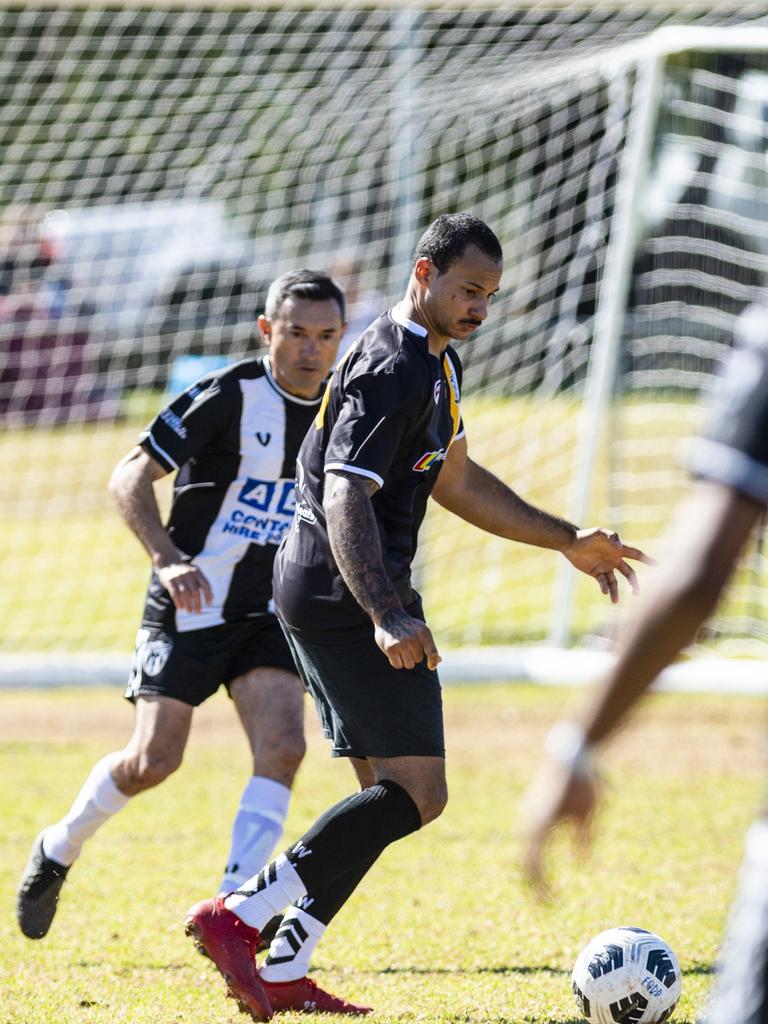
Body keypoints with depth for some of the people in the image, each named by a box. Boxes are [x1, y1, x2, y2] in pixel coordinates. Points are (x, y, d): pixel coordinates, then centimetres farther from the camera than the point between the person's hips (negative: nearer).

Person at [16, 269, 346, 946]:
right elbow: (130, 478, -15)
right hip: (189, 605, -5)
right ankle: (59, 849, 22)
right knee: (154, 760, -6)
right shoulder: (228, 396, -15)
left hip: (269, 611, 5)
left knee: (283, 747, -16)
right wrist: (169, 559, -28)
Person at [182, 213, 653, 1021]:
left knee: (389, 794, 10)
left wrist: (567, 541, 27)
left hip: (318, 595, 11)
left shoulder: (436, 364, 17)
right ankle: (237, 916, -19)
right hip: (345, 597, -11)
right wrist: (385, 616, -38)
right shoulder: (390, 370, -17)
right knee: (416, 792, -15)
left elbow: (454, 482, 29)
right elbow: (345, 501, -26)